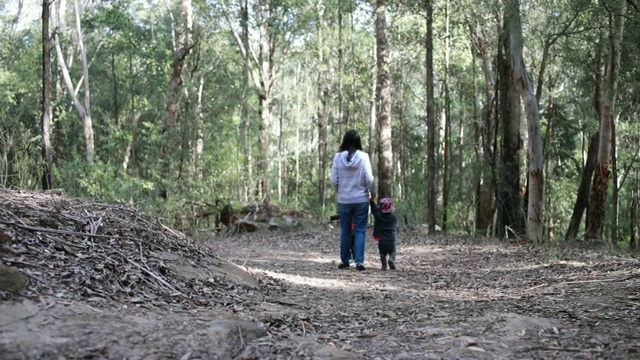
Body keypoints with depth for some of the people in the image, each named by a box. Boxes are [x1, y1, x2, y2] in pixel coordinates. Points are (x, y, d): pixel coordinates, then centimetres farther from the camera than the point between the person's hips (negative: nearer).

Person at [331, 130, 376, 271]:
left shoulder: (338, 157, -6)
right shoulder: (363, 156, -9)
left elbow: (334, 180, -4)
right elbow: (369, 179, -9)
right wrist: (373, 193, 9)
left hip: (344, 200, 1)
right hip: (361, 199, -1)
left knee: (345, 231, 12)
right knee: (360, 231, 4)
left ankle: (344, 261, 15)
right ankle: (359, 261, -3)